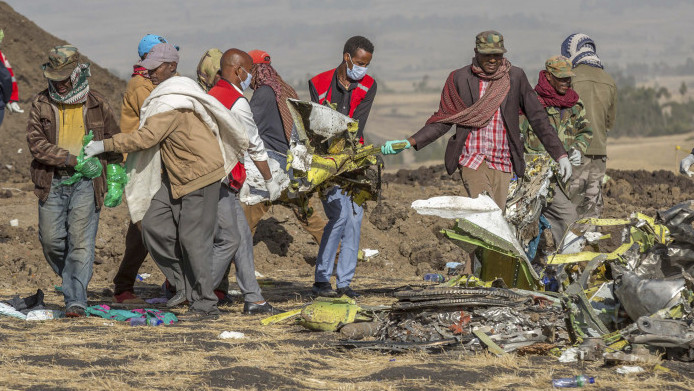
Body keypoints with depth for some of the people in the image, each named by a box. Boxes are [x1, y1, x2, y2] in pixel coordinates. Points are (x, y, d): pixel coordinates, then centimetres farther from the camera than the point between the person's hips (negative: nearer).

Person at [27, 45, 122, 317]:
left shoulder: (97, 105, 4)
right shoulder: (42, 103, 4)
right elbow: (36, 143, -6)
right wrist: (73, 160, -15)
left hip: (85, 183, -2)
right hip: (52, 183, 2)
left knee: (81, 242, -9)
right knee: (51, 240, 2)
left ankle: (76, 300, -9)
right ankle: (73, 282, 27)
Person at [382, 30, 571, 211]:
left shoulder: (516, 77, 5)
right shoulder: (459, 79, 2)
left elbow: (537, 117, 7)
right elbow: (444, 120, 7)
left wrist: (560, 155, 2)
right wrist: (410, 142, -5)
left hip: (503, 164, 2)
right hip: (472, 161, -2)